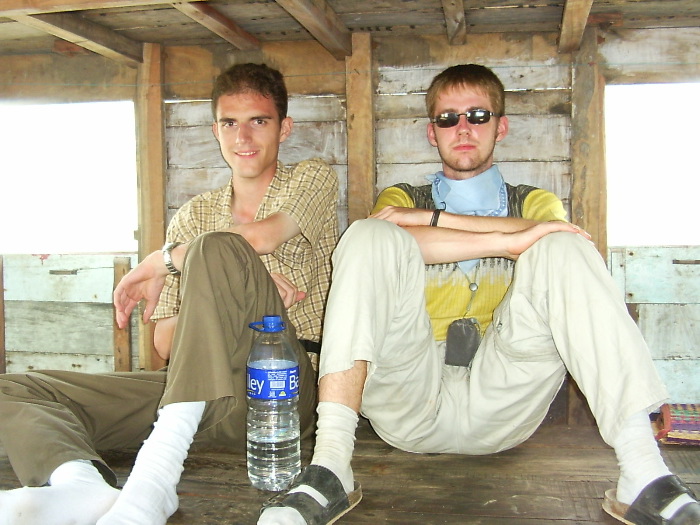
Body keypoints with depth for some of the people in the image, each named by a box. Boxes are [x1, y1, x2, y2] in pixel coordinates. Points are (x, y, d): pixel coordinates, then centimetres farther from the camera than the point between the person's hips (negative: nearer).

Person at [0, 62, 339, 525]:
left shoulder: (314, 179, 10)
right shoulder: (192, 217, 20)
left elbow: (260, 236, -16)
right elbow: (166, 344, 11)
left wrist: (165, 261, -2)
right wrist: (237, 293, -8)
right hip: (199, 390, 5)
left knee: (218, 250, -29)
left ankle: (160, 468, -36)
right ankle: (83, 487, -40)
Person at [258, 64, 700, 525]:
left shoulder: (535, 203, 22)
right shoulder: (402, 199, 20)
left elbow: (553, 239, -6)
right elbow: (397, 244, -7)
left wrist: (432, 219, -7)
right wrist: (508, 240, -15)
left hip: (500, 409, 1)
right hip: (410, 402, 0)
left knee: (563, 249, -18)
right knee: (370, 236, -20)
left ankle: (641, 470, -30)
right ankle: (330, 468, -33)